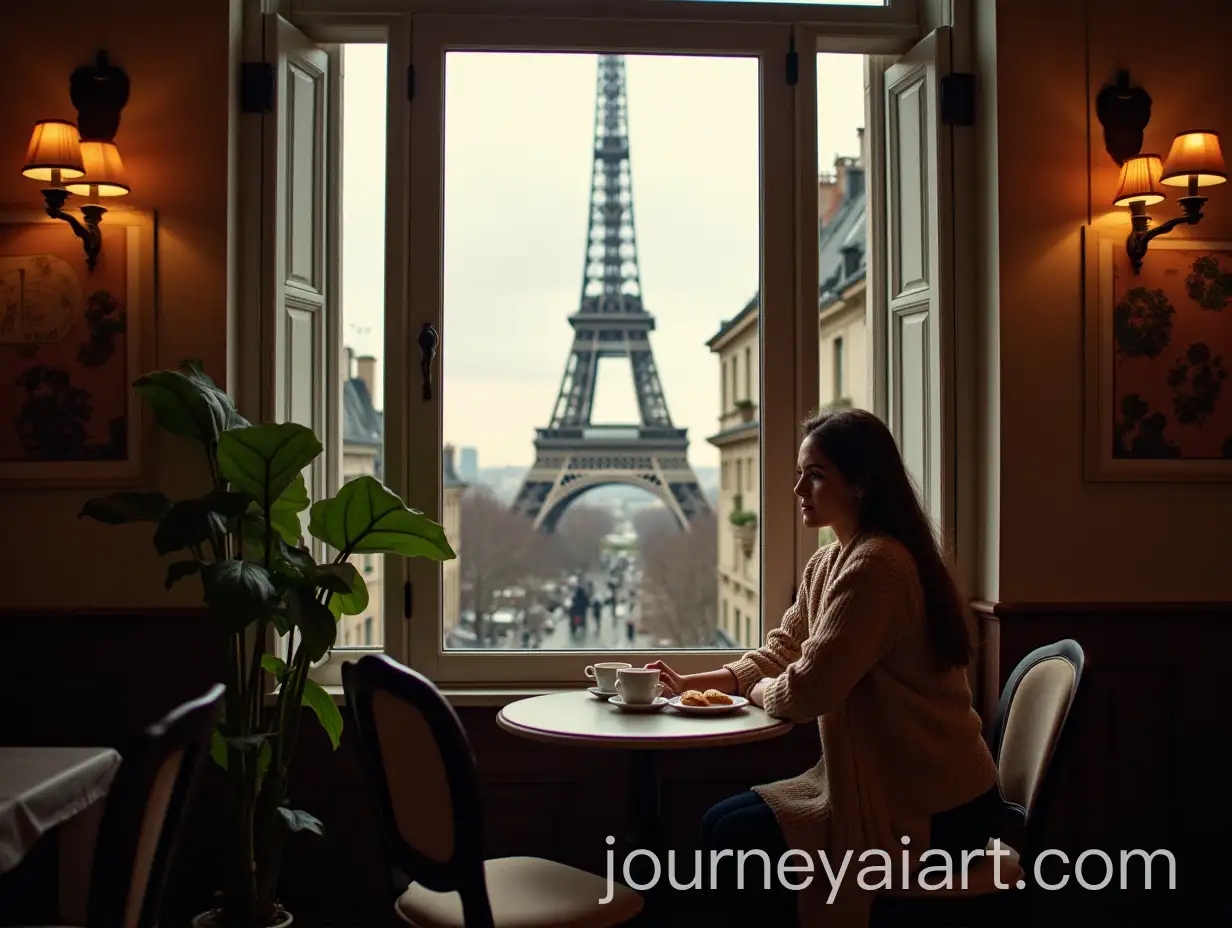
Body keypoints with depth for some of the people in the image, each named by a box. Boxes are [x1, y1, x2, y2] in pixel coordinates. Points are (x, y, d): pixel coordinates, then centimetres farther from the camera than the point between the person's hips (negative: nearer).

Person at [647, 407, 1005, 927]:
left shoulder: (875, 566, -24)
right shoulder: (827, 563, 8)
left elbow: (807, 692, -26)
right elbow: (778, 652, 15)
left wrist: (757, 692, -3)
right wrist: (690, 684, 3)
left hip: (934, 812, -9)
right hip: (887, 783, 9)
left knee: (737, 839, -9)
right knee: (721, 823, 5)